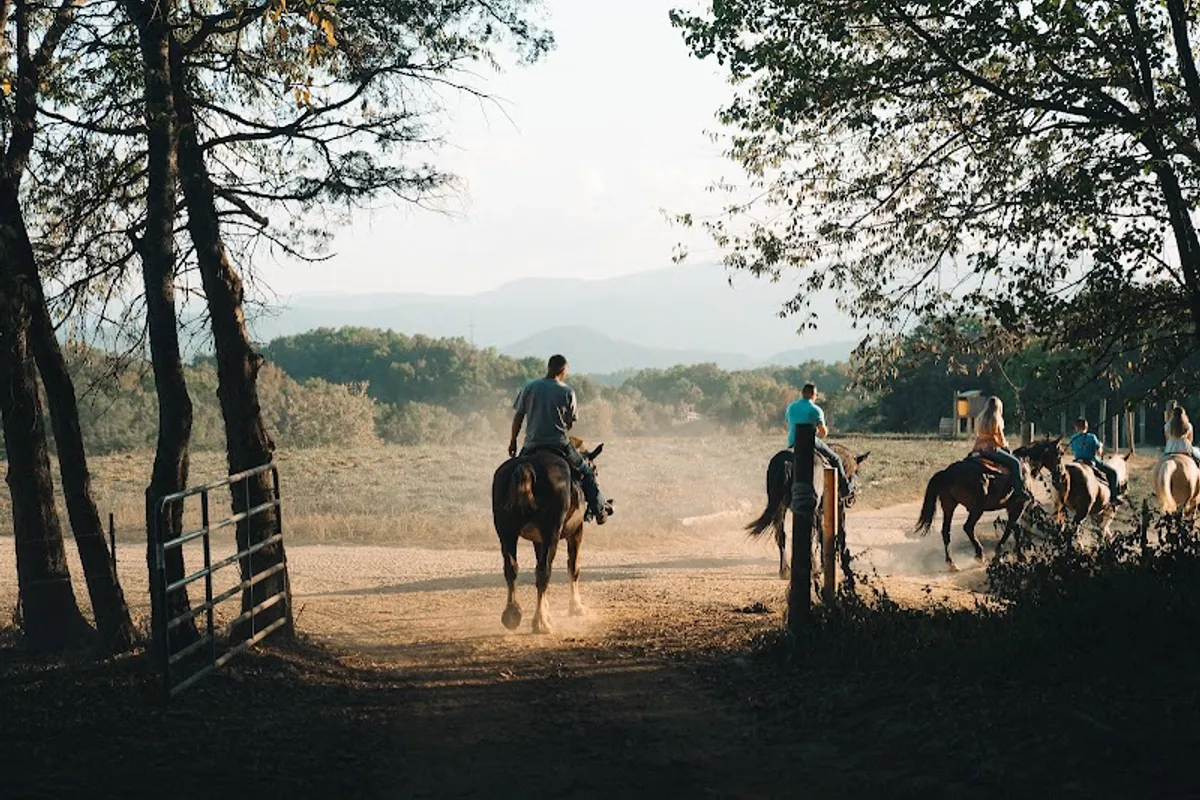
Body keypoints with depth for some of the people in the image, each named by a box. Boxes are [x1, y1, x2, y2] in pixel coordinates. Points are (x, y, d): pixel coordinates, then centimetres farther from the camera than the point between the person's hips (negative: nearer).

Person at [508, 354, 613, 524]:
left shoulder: (529, 387, 2)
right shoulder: (567, 392, -4)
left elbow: (518, 416, 4)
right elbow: (571, 423, 0)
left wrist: (513, 441, 13)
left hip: (531, 446, 2)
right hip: (559, 444, -2)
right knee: (586, 472, 17)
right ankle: (598, 508, 21)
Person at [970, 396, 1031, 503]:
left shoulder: (979, 419, 13)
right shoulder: (996, 420, -7)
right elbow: (1001, 439, -4)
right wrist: (1005, 444, 18)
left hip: (979, 449, 7)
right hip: (992, 449, -7)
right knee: (1015, 463, -5)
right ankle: (1019, 491, -13)